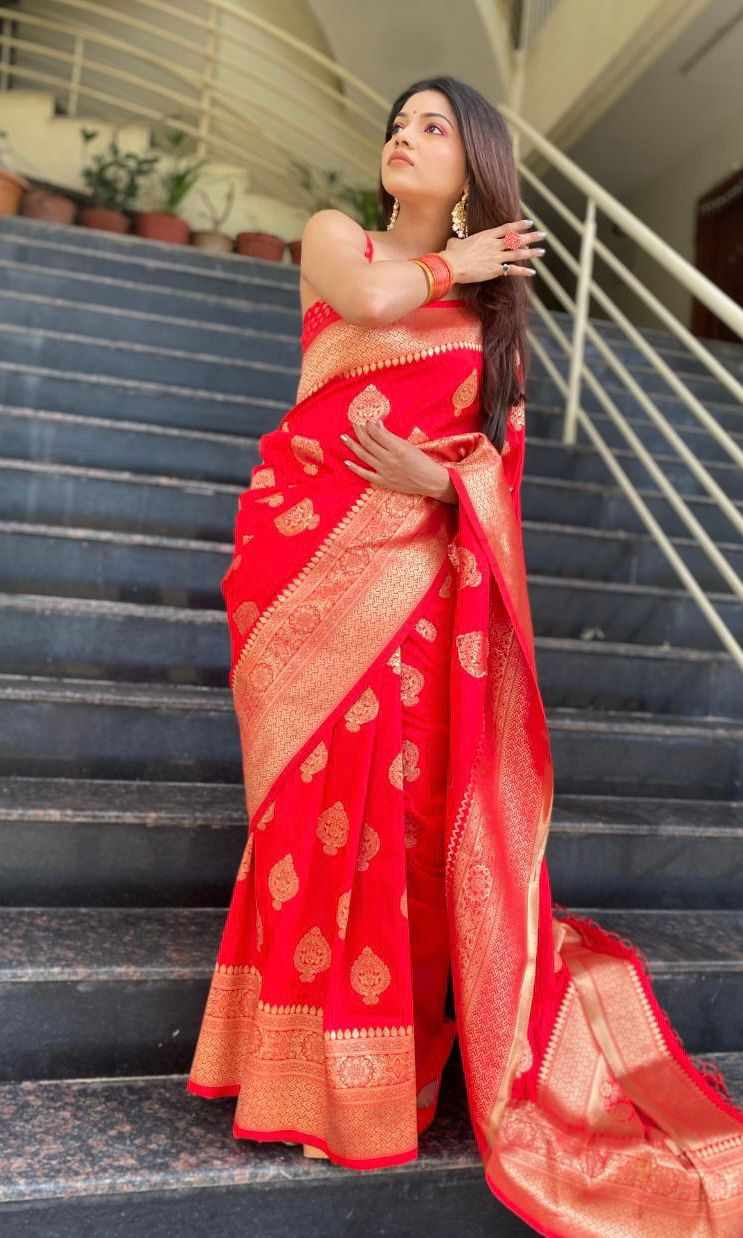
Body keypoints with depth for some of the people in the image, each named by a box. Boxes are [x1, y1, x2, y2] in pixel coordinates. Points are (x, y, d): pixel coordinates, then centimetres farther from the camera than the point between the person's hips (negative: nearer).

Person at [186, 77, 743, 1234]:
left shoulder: (494, 307, 20)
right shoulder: (334, 234, 17)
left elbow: (499, 453, 9)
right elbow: (368, 297, -8)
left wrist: (435, 480, -12)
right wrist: (453, 262, 10)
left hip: (415, 564, 1)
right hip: (307, 543, -1)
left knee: (395, 796, -8)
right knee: (319, 792, -7)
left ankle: (385, 1067, 8)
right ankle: (322, 1074, 4)